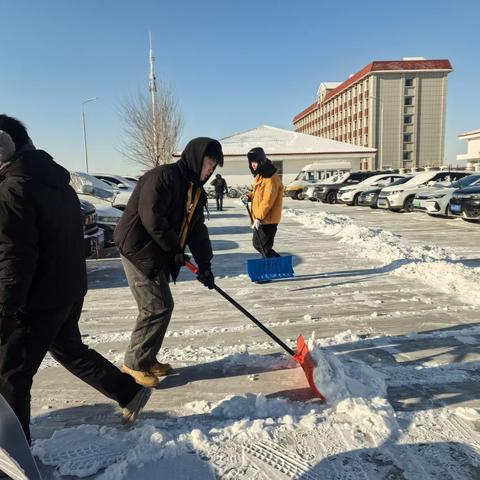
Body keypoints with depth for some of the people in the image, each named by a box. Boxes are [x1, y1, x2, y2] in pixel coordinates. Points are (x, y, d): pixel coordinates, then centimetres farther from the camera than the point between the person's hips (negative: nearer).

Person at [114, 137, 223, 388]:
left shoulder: (196, 190, 13)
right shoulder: (164, 176, -16)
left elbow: (197, 229, 14)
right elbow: (151, 218, -24)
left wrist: (205, 265, 7)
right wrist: (175, 249, -15)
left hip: (157, 254, 9)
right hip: (139, 250, -9)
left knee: (163, 306, 11)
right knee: (157, 307, -8)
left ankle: (147, 359, 25)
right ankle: (135, 363, 8)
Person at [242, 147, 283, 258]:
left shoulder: (271, 178, -20)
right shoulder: (259, 175, 12)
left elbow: (268, 200, -26)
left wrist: (259, 217, -28)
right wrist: (249, 196, 2)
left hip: (268, 220, -10)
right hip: (259, 219, 10)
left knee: (264, 247, -9)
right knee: (257, 244, 20)